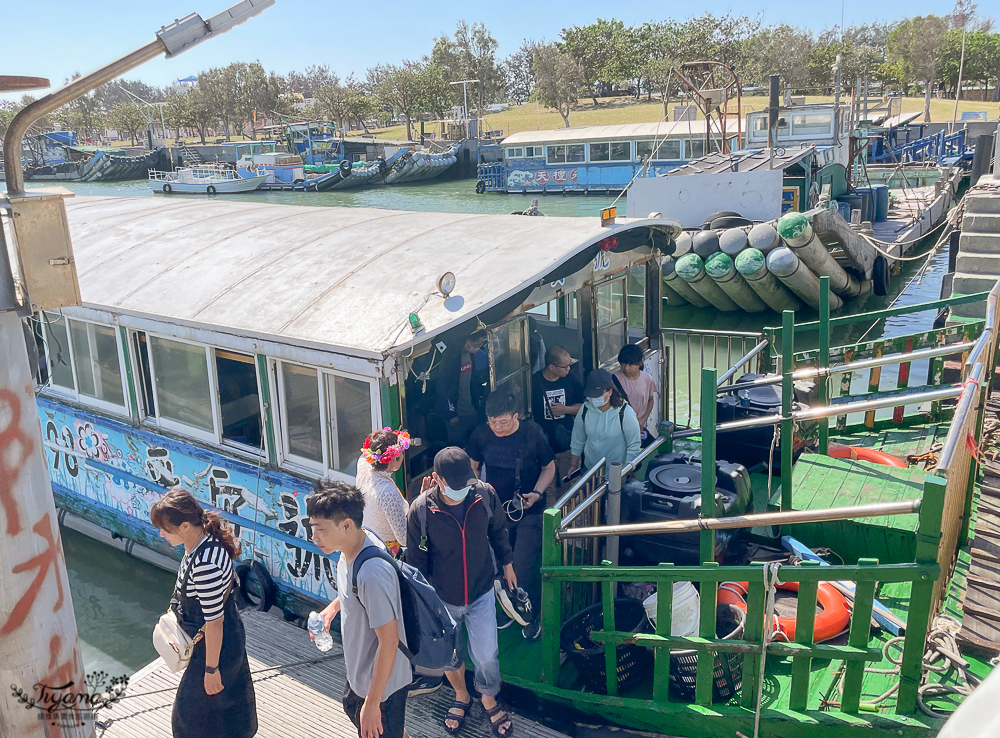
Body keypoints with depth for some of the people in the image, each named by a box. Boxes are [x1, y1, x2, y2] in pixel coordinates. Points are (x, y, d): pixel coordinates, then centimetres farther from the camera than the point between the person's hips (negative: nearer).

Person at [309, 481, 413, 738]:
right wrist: (333, 607, 3)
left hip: (382, 680, -10)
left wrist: (373, 702, -23)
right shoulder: (355, 543, -11)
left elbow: (388, 642, -30)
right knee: (352, 708, 34)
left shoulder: (372, 574, -39)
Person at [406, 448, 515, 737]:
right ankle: (461, 696, 51)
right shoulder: (420, 510, -24)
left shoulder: (485, 495, -19)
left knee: (487, 655, 8)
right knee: (451, 655, 20)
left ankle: (489, 700, 40)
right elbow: (416, 561, -10)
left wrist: (507, 564, 15)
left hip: (481, 594, 1)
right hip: (442, 599, 0)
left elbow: (498, 531, 2)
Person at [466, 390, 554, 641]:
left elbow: (549, 467, -3)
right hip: (495, 510, 3)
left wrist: (536, 493, -18)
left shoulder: (533, 433, -16)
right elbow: (473, 465, 8)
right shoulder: (481, 435, -8)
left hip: (528, 512, -3)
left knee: (525, 568, -2)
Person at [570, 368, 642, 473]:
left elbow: (634, 447, -10)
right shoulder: (585, 410, -7)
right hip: (589, 469, 3)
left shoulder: (625, 413, -17)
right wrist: (574, 466, 12)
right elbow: (577, 442, 5)